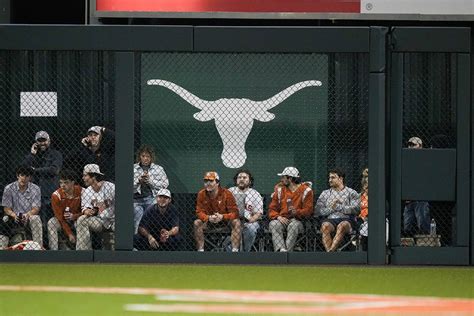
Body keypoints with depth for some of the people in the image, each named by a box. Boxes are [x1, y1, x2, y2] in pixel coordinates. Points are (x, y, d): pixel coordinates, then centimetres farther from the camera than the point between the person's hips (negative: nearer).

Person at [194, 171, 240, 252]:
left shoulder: (226, 193, -17)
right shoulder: (201, 194, -9)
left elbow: (235, 213, -19)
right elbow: (199, 212, -10)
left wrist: (222, 217, -38)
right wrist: (208, 218, -33)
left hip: (225, 220, -2)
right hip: (209, 222, 2)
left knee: (236, 222, -29)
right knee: (197, 223, -25)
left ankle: (235, 250, -31)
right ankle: (200, 250, -21)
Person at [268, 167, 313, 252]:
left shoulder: (305, 191, 2)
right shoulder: (280, 190, 15)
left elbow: (308, 211, -6)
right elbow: (272, 209, 9)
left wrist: (297, 212, -26)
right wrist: (278, 217, -13)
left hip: (297, 220, -3)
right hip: (282, 219, 3)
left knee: (294, 225, -38)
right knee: (274, 224, -31)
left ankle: (287, 250, -43)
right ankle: (281, 250, -46)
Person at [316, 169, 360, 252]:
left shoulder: (351, 193, 14)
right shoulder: (325, 193, 25)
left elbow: (356, 209, -2)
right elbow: (318, 210, 12)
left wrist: (338, 207, -5)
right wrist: (331, 208, -4)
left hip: (346, 219, -2)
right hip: (330, 219, 2)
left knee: (342, 226, -38)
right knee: (325, 226, -34)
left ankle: (331, 250, -52)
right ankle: (329, 252, -46)